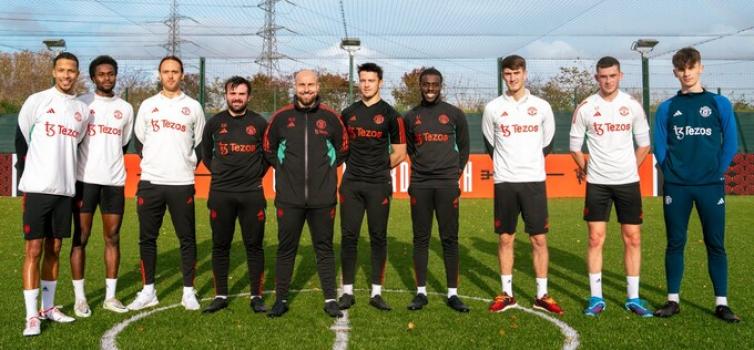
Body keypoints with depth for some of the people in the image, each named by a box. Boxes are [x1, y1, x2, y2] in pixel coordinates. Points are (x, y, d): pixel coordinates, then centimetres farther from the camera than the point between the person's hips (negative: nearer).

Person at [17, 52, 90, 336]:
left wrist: (63, 175, 15)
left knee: (54, 249, 10)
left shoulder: (82, 110, 10)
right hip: (37, 189, -4)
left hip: (65, 189, 4)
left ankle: (48, 307, 20)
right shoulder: (37, 101, -2)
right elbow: (20, 140, 3)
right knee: (33, 250, -3)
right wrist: (30, 178, 8)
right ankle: (32, 316, 1)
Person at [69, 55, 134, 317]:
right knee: (81, 238, 1)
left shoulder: (126, 108, 11)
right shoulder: (81, 104, 2)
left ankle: (110, 296, 13)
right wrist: (90, 167, 3)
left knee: (113, 238, 5)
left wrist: (110, 165, 15)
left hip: (115, 181, 3)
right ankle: (80, 297, 8)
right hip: (85, 179, -3)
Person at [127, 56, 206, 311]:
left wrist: (188, 165, 5)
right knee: (147, 238, 5)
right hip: (150, 183, 2)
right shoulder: (147, 105, 9)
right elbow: (138, 140, 17)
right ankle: (148, 291, 17)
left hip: (182, 184, -1)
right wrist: (151, 163, 11)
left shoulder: (193, 107, 6)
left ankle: (188, 292, 11)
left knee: (187, 238, 2)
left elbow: (200, 144, 12)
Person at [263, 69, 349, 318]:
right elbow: (268, 149, 15)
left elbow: (342, 148, 14)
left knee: (324, 248, 7)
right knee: (286, 248, 7)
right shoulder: (281, 117, 3)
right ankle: (281, 299, 18)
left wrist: (326, 168, 7)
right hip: (289, 197, 0)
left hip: (323, 197, 0)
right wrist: (284, 168, 8)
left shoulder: (330, 117, 2)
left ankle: (330, 300, 17)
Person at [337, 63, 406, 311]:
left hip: (378, 185, -2)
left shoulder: (390, 114, 1)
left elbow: (399, 153, 3)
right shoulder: (348, 113, 10)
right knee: (349, 236, 2)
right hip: (351, 184, 3)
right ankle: (347, 291, 12)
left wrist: (379, 168, 5)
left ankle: (376, 293, 12)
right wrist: (358, 167, 9)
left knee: (378, 237, 3)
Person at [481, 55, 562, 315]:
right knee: (505, 238, 4)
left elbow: (547, 143, 15)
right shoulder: (493, 108, 3)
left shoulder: (541, 106, 4)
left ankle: (542, 296, 11)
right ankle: (507, 294, 15)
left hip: (534, 181, 0)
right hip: (505, 182, 0)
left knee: (539, 239, 1)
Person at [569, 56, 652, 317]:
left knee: (632, 239, 3)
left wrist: (631, 168, 8)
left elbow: (644, 143, 11)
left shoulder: (632, 106, 2)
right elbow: (575, 146, 6)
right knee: (596, 239, -1)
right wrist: (586, 168, 4)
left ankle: (633, 298, 14)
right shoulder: (585, 107, -1)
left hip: (628, 181, 1)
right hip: (597, 183, -1)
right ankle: (596, 298, 9)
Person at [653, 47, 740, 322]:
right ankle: (673, 300, 13)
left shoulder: (719, 104, 5)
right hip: (675, 187, 1)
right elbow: (659, 146, 6)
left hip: (711, 186, 0)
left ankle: (721, 303, 11)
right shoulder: (666, 108, 7)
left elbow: (731, 143, 4)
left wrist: (717, 173, -1)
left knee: (716, 244, 3)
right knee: (675, 243, 5)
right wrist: (672, 173, 0)